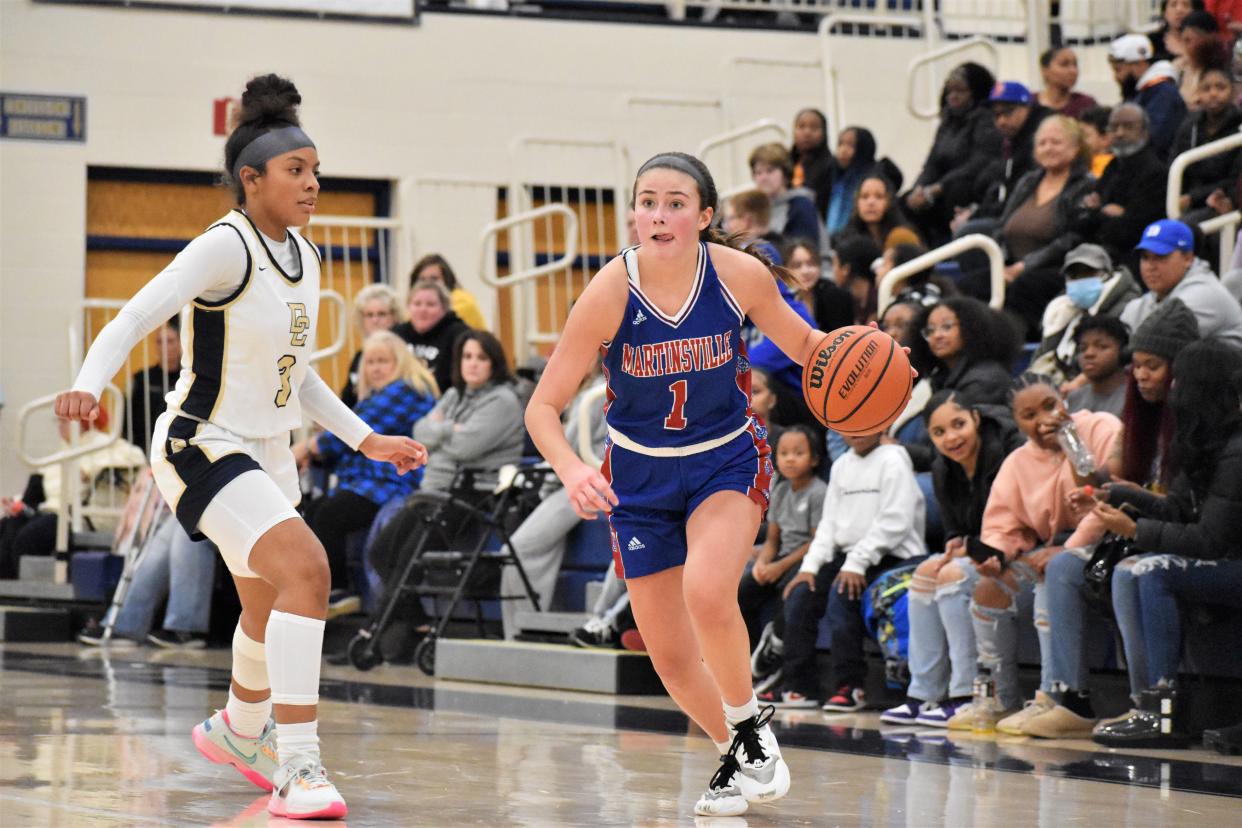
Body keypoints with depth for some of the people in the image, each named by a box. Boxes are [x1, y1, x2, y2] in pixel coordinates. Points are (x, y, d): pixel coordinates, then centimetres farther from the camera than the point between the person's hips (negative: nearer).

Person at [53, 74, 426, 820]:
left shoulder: (304, 258, 7)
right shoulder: (226, 248, -18)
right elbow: (132, 320, -28)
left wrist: (367, 440, 16)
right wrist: (89, 386, -45)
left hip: (268, 452, 9)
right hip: (202, 448, -9)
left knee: (271, 609, 23)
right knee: (305, 568, -27)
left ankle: (238, 732, 52)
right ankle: (298, 768, -27)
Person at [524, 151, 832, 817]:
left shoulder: (741, 275, -17)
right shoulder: (610, 292, -20)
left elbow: (802, 345, 2)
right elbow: (543, 407, -16)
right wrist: (571, 471, -35)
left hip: (727, 461, -1)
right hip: (641, 474, 1)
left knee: (707, 592, -30)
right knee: (670, 655, 5)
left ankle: (750, 724, -4)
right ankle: (732, 757, 34)